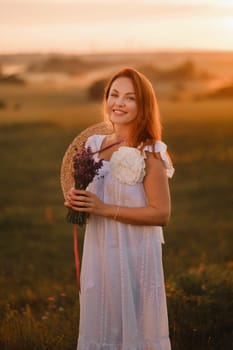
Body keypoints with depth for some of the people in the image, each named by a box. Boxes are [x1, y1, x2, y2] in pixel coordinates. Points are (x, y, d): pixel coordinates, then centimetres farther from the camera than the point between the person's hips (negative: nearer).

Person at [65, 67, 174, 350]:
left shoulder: (149, 153, -12)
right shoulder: (95, 145, 6)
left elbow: (161, 213, -16)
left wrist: (105, 209, -19)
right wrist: (78, 203, -2)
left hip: (135, 254, -6)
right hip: (98, 252, 6)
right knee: (99, 326, 14)